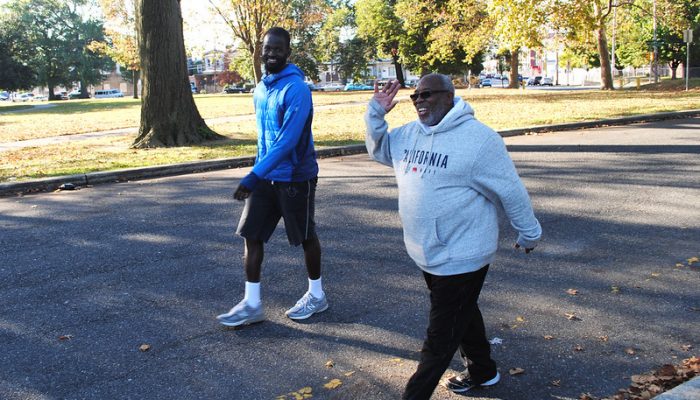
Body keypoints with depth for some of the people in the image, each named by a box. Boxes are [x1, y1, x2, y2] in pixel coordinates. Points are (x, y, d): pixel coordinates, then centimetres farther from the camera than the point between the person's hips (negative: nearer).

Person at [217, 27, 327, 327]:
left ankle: (317, 295, 27)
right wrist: (257, 174, 18)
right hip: (266, 176, 7)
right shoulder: (260, 88, 9)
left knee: (305, 236, 8)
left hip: (295, 176, -7)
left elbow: (288, 140, -26)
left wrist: (254, 176, -29)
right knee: (251, 234, 3)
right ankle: (252, 304, 11)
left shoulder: (296, 89, -18)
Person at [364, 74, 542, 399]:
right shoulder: (409, 134, 4)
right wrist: (376, 113, 3)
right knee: (462, 315, 25)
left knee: (441, 335, 1)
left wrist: (528, 233, -2)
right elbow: (378, 150, 20)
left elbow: (511, 192, -11)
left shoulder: (478, 138, -17)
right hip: (428, 255, 8)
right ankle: (482, 371, 45)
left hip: (460, 258, -8)